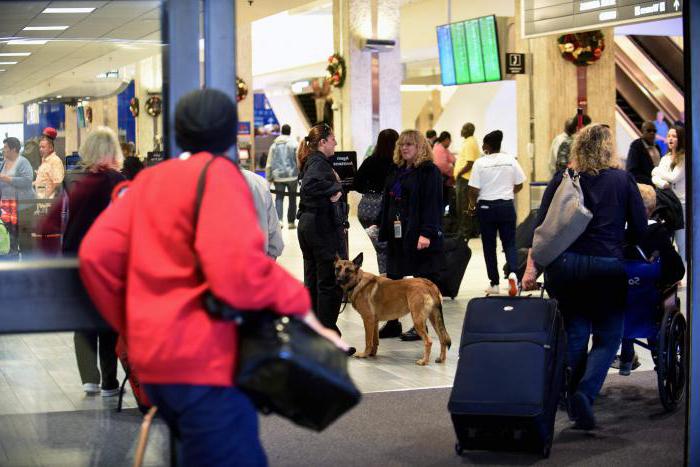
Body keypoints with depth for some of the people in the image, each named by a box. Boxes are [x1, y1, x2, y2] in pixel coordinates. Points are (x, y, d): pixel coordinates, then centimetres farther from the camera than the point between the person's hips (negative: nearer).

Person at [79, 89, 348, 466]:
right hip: (206, 358, -8)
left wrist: (132, 327, 15)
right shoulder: (218, 173, -6)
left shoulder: (147, 180, 15)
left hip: (152, 358, 8)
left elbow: (96, 254, 7)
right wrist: (297, 303, -9)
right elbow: (236, 268, -21)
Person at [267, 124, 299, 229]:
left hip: (278, 176, 2)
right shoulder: (294, 144, -4)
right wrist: (300, 175, 3)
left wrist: (269, 177, 13)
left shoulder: (274, 145, 7)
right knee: (292, 198, 9)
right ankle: (291, 222, 12)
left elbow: (269, 163, 8)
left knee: (279, 198, 3)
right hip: (292, 176, -2)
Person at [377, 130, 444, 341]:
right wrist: (383, 228, 13)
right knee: (392, 278, 9)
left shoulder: (429, 171, -8)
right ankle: (392, 323, 16)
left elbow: (432, 204, -15)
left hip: (418, 235, -8)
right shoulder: (397, 172, 16)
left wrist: (426, 233, -22)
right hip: (397, 234, 8)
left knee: (423, 279, 0)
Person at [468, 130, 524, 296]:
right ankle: (512, 272, -18)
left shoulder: (480, 163, -10)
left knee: (489, 246, 9)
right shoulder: (511, 160, -2)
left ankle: (494, 284, 12)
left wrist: (474, 205, 7)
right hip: (506, 206, 2)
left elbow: (473, 190, -11)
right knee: (509, 243, 8)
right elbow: (519, 185, 5)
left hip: (486, 207, -2)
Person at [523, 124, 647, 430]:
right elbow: (640, 229, 2)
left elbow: (541, 226, 2)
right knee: (608, 336, 8)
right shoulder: (623, 180, 3)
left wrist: (532, 269, 2)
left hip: (564, 265, 2)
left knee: (574, 335, 13)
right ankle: (586, 393, -12)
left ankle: (575, 403, 15)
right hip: (607, 267, -2)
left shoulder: (561, 180, 7)